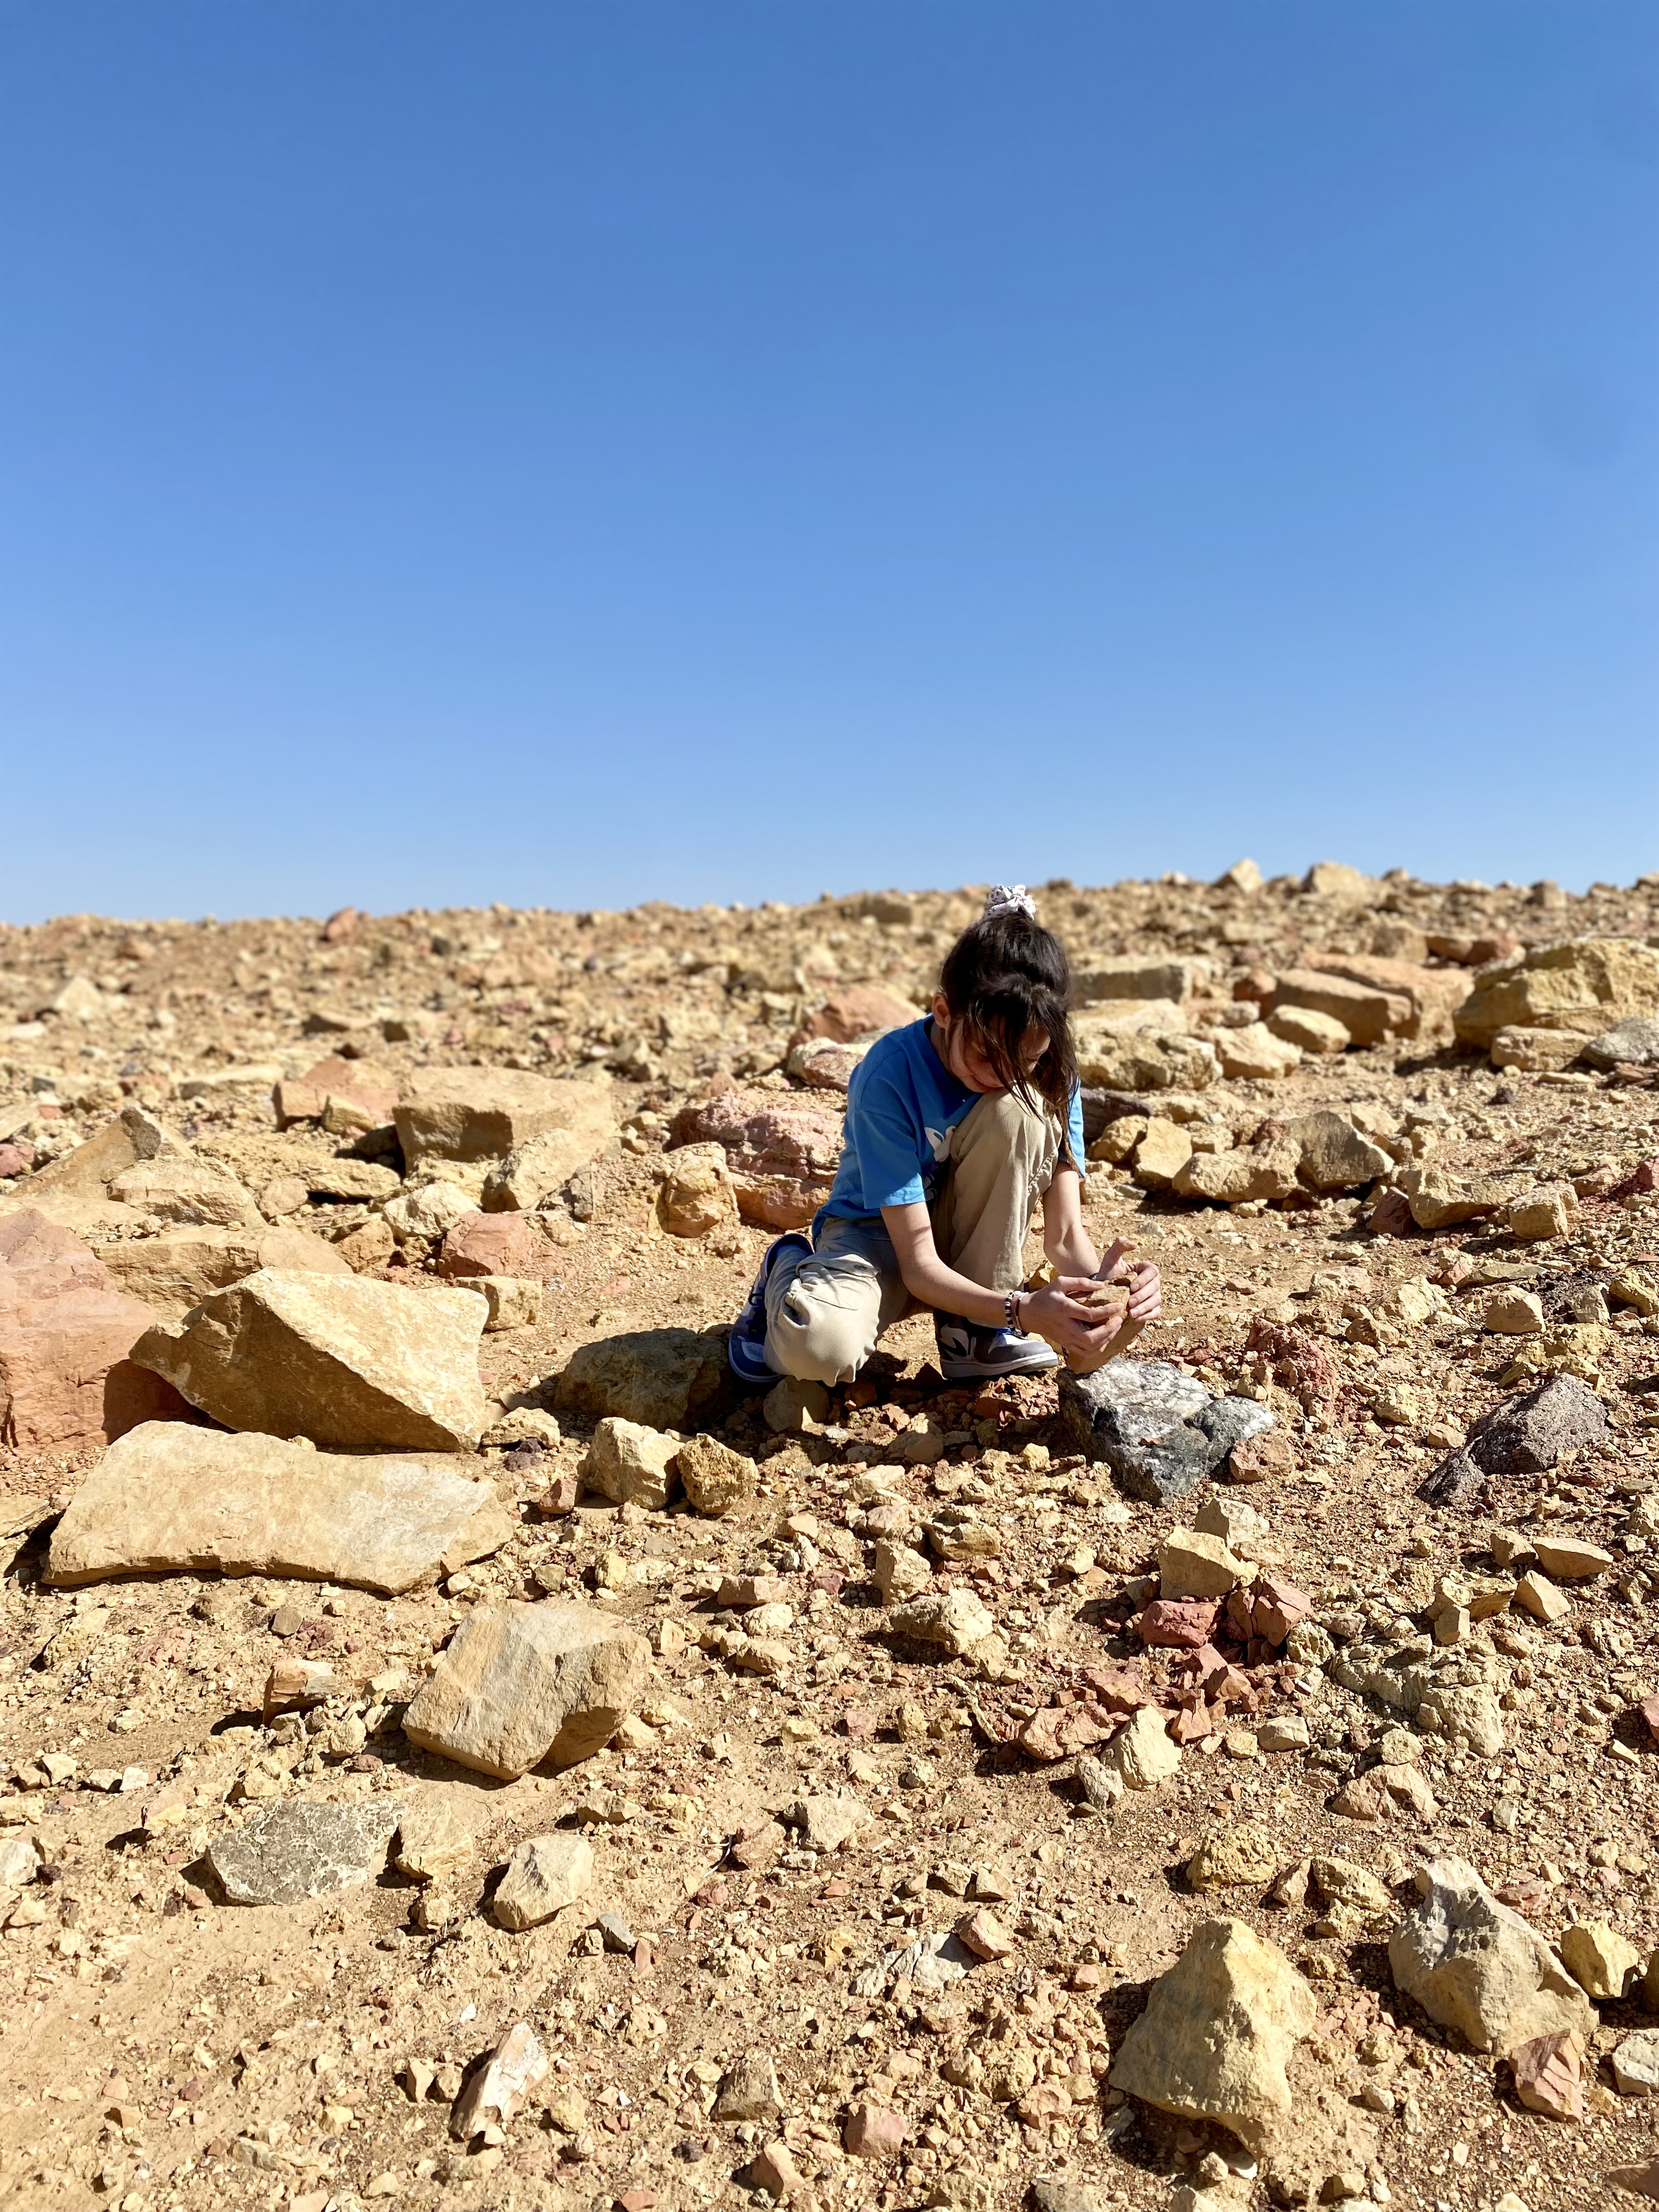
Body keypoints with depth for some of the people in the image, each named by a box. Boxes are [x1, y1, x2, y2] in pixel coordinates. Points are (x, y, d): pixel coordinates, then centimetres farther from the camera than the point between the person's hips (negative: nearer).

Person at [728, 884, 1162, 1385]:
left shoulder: (1045, 1075, -16)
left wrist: (1100, 1280, -39)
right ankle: (790, 1271, 1)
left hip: (972, 1230, 4)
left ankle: (973, 1328, -14)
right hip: (877, 1231, -4)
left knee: (1016, 1109, -28)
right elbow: (918, 1265, -28)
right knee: (821, 1347, -39)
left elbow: (1065, 1234, -15)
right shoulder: (889, 1076, -28)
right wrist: (1021, 1308, -44)